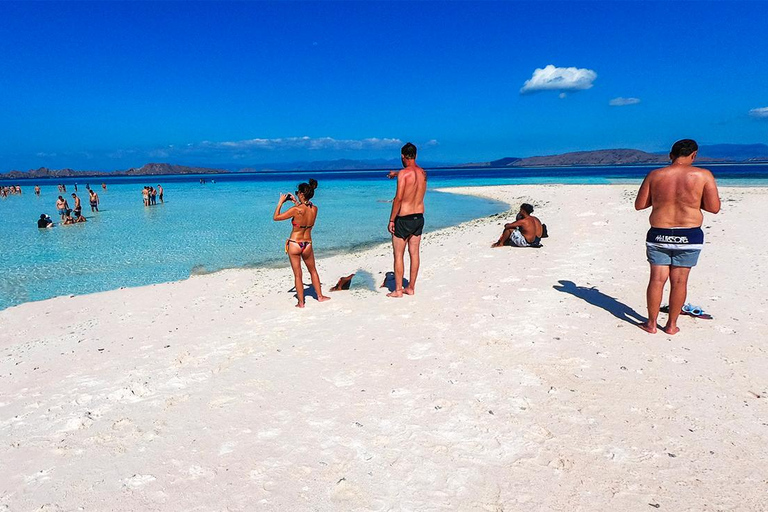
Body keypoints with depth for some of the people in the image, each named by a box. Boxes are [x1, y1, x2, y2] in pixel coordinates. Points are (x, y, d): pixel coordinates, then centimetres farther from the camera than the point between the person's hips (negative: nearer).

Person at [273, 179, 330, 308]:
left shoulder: (296, 210, -21)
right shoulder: (314, 209, -6)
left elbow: (275, 217, -12)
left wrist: (280, 202, -3)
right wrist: (296, 202, 19)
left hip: (294, 245, -4)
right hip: (308, 244, 4)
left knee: (297, 275, 9)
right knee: (313, 271, 24)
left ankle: (301, 303, 18)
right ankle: (320, 296, 34)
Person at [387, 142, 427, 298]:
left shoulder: (403, 173, -15)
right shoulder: (423, 173, 6)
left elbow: (398, 198, -20)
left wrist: (391, 220, -14)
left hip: (403, 219, -6)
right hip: (419, 217, 7)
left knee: (398, 255, 3)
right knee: (414, 253, 11)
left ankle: (398, 290, 7)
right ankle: (411, 288, 19)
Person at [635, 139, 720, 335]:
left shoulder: (654, 175, -1)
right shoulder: (703, 175, -6)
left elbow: (639, 205, 1)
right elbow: (714, 208, -5)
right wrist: (694, 199, 11)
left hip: (659, 235, 1)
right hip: (689, 236, -1)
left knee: (657, 279, 7)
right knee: (679, 281, 8)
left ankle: (651, 324, 14)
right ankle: (671, 325, 17)